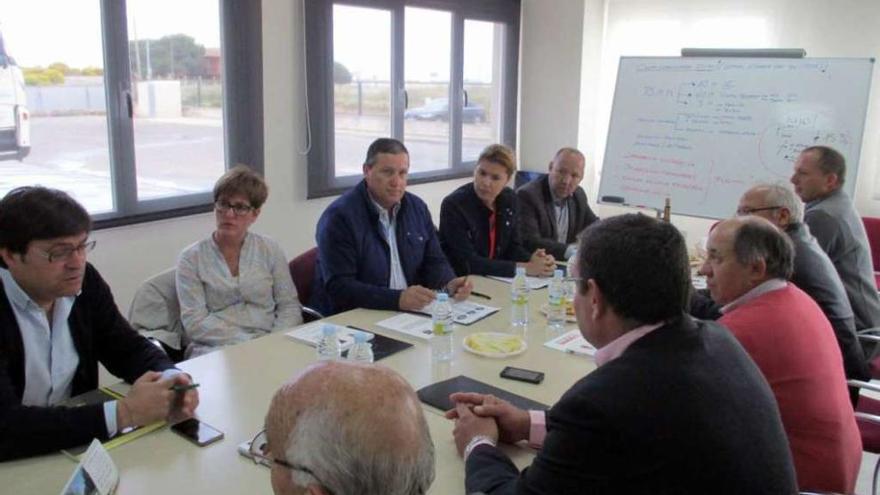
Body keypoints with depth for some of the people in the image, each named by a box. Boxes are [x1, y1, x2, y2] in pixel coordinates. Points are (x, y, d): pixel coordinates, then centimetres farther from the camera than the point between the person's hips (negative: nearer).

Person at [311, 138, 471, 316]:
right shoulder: (339, 216, -12)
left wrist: (449, 285, -9)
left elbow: (434, 262, 13)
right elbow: (339, 287, -19)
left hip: (410, 313, 5)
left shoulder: (418, 208, 7)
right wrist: (398, 299, -29)